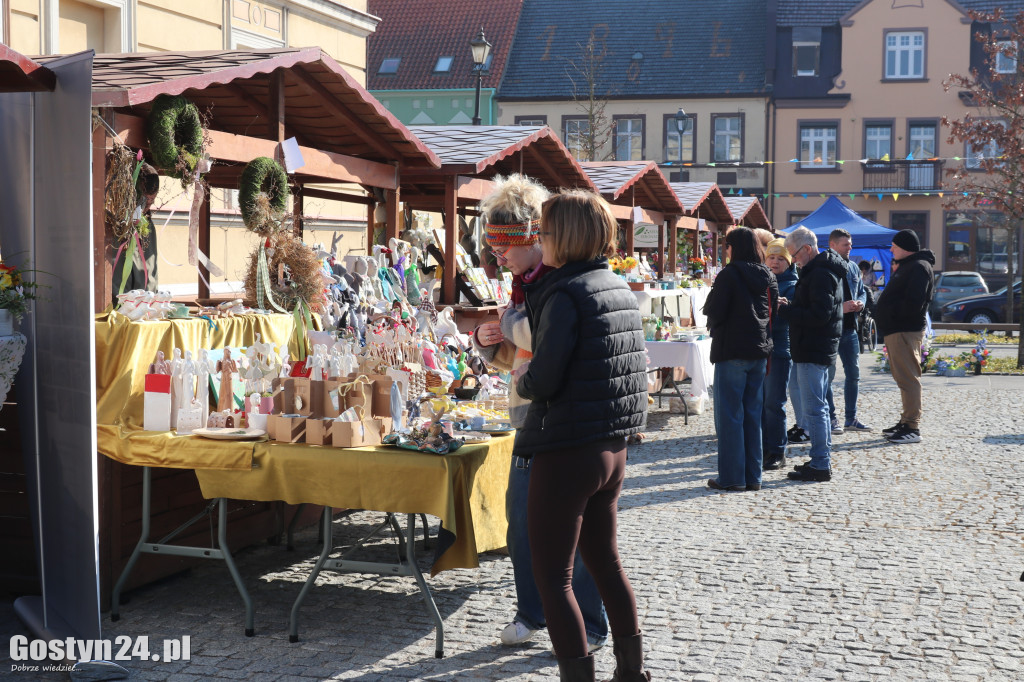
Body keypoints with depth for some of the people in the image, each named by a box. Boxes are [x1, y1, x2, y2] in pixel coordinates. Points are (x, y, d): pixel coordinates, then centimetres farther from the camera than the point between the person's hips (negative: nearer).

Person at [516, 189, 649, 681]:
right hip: (612, 448, 9)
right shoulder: (621, 289, 9)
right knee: (604, 558, 22)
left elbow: (543, 381, -22)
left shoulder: (566, 294, -17)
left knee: (552, 576, 1)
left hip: (566, 453, -9)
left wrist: (520, 380, 1)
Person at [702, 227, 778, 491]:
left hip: (731, 351, -6)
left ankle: (732, 477, 0)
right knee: (752, 415, 11)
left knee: (729, 415, -1)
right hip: (759, 351, 6)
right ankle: (752, 477, 14)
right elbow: (773, 313, 11)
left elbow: (714, 311, -11)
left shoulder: (729, 274, -11)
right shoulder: (768, 277, 9)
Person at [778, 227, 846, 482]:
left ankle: (820, 466, -4)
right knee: (818, 407, 16)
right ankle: (822, 460, 24)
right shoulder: (822, 271, 16)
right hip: (821, 349, 11)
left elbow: (820, 315, -24)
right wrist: (790, 307, 5)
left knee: (813, 409, -7)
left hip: (813, 351, -11)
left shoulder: (820, 275, -17)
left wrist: (785, 310, -18)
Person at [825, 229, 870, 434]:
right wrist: (840, 308, -21)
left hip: (850, 327, 8)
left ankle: (851, 418, 21)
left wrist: (860, 302, 1)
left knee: (854, 374, 11)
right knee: (828, 374, -1)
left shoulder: (853, 267, 14)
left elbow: (862, 291, 24)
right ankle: (831, 419, 8)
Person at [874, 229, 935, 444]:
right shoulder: (907, 266, 21)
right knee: (903, 378, 15)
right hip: (896, 330, 11)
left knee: (908, 378, -10)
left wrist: (890, 312, -12)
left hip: (905, 331, -11)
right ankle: (907, 421, 23)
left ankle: (913, 427, -9)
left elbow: (913, 304, -23)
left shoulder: (919, 267, -13)